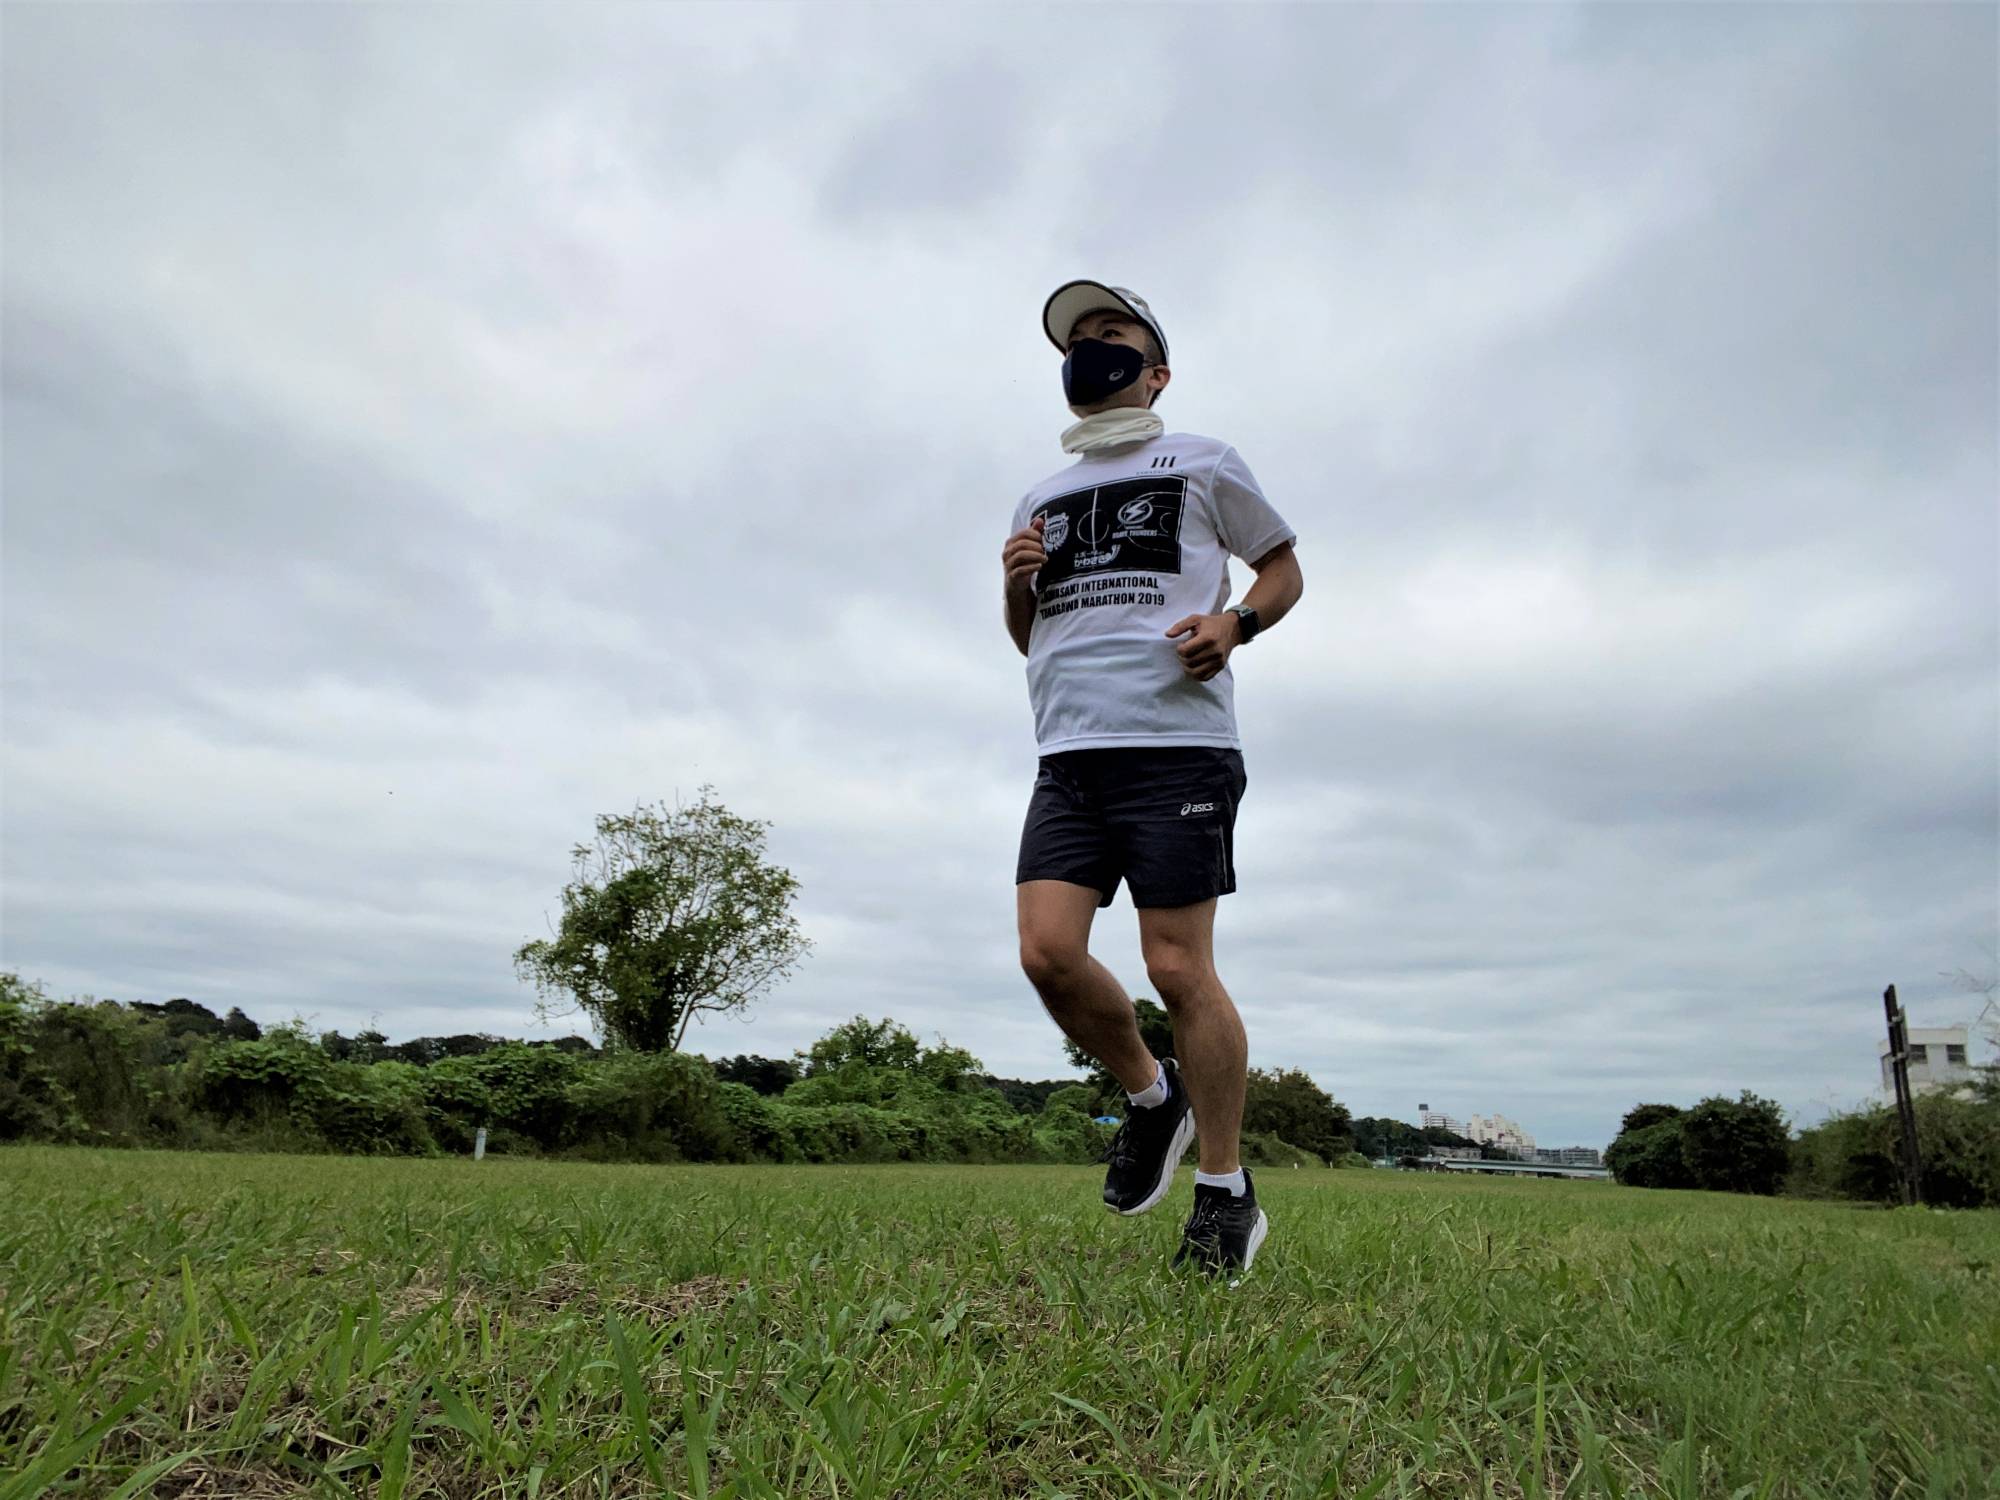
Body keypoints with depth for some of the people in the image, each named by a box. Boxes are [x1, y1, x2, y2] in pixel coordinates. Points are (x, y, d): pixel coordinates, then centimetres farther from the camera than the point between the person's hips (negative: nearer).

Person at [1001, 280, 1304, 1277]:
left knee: (1177, 968, -8)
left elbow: (1284, 565, 16)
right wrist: (1017, 584, 7)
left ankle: (1226, 1193, 10)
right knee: (1048, 952, -10)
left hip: (1176, 745, -4)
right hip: (1068, 753, 5)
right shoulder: (1041, 500, 25)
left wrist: (1235, 622, -5)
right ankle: (1152, 1097, 17)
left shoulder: (1203, 464, 13)